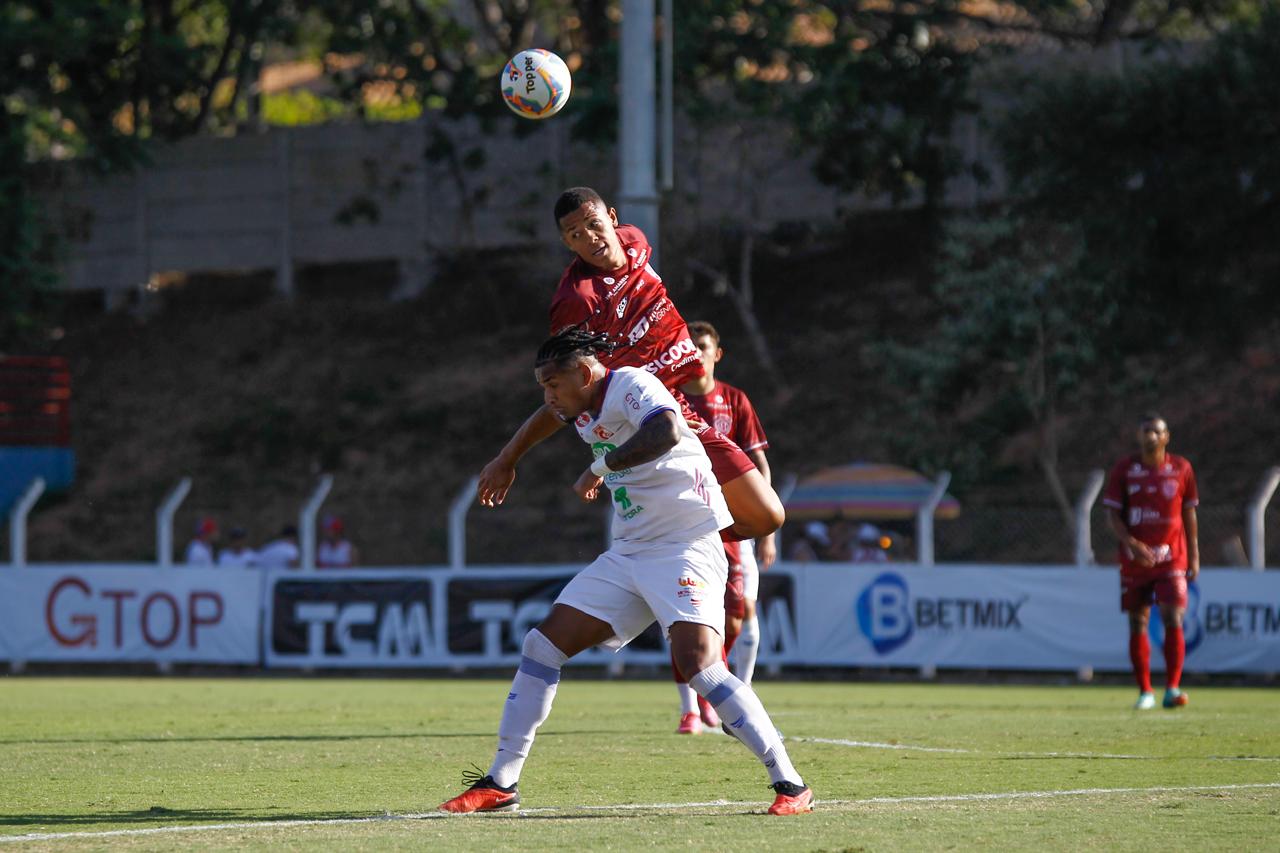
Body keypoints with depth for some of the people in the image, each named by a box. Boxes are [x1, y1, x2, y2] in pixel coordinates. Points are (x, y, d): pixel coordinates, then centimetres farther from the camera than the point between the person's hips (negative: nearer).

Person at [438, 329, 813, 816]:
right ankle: (500, 784, 9)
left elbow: (666, 432, -34)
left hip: (687, 549, -9)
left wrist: (600, 467, -24)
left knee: (698, 662, -26)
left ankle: (790, 784, -18)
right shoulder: (583, 415, 13)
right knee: (542, 645, 3)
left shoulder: (631, 385, -14)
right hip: (627, 554, 9)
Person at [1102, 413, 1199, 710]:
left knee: (1173, 619, -13)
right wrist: (1132, 544, -17)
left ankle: (1172, 688, -11)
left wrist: (1194, 556, 8)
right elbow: (1112, 514, -1)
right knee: (1138, 625, 4)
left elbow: (1189, 513, 11)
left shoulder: (1181, 469, 3)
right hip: (1135, 560, 1)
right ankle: (1145, 691, 12)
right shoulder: (1124, 470, 0)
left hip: (1172, 559, -1)